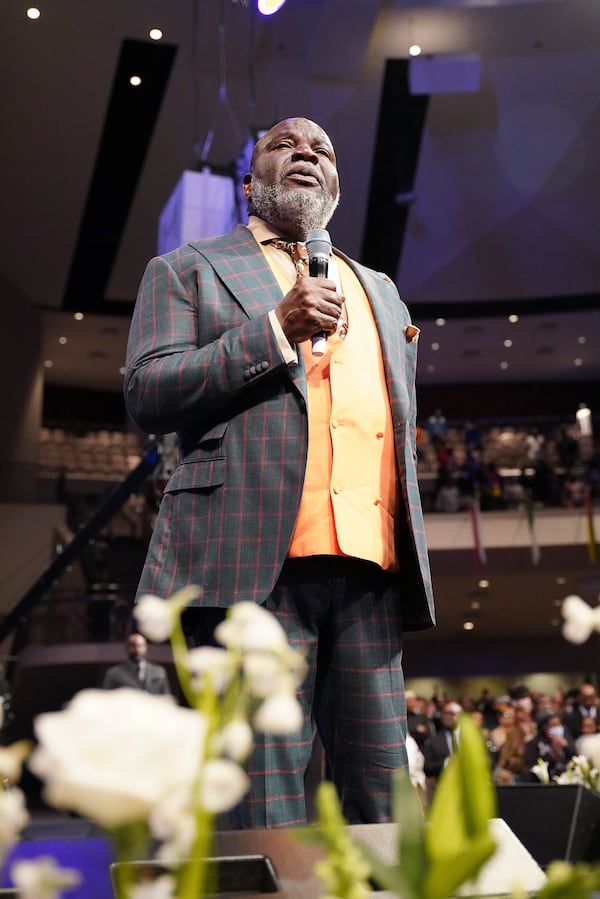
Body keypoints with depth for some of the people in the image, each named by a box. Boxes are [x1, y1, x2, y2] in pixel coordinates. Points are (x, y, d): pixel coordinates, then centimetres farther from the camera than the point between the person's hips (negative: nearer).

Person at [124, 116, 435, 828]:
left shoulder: (380, 291, 27)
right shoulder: (187, 270, 13)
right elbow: (145, 395, -1)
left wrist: (412, 559, 17)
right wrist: (276, 329, -9)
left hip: (371, 565, 5)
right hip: (255, 563, -4)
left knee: (384, 808, 6)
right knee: (267, 818, -4)